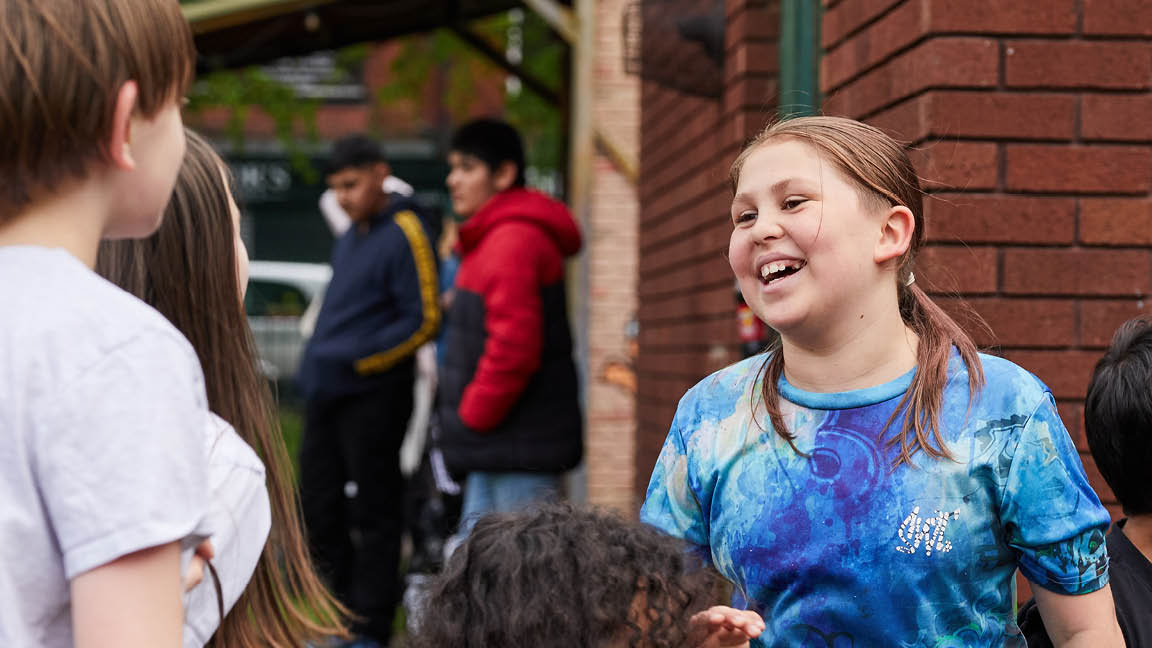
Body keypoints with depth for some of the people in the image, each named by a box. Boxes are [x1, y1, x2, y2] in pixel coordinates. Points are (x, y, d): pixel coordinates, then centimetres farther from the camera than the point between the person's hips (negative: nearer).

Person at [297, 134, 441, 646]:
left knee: (373, 513, -1)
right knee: (319, 508, 13)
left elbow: (424, 320, -14)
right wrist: (319, 360, 14)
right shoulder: (349, 238, 16)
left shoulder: (404, 235, -11)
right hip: (327, 393, 9)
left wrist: (358, 359, -19)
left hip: (372, 397, -9)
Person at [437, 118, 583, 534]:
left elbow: (514, 347, -25)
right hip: (500, 451, 11)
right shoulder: (493, 239, 18)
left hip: (520, 450, -11)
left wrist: (473, 416, -14)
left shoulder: (513, 242, -16)